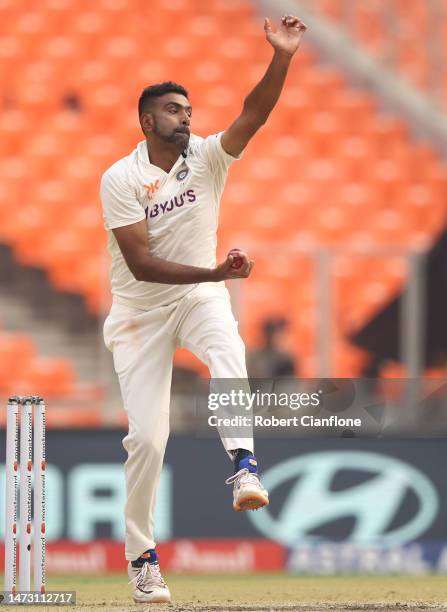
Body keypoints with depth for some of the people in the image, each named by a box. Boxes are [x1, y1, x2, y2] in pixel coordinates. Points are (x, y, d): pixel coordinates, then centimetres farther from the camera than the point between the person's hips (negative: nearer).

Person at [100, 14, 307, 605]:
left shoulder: (207, 157, -6)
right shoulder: (121, 179, -15)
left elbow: (255, 114, -23)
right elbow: (142, 264, -22)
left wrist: (281, 59, -39)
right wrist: (214, 272, -33)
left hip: (199, 296, 2)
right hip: (140, 311, -2)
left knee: (226, 346, -35)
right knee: (147, 435, -7)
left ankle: (243, 466, -42)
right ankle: (141, 558, 9)